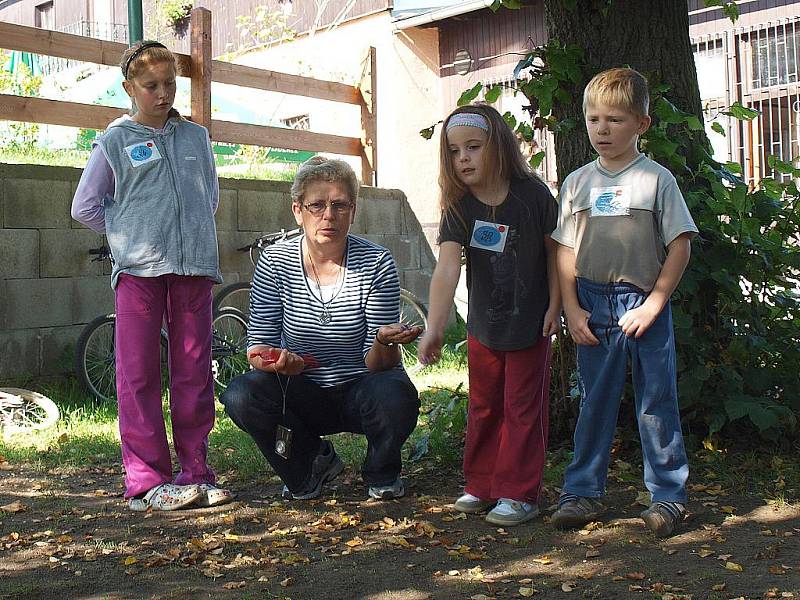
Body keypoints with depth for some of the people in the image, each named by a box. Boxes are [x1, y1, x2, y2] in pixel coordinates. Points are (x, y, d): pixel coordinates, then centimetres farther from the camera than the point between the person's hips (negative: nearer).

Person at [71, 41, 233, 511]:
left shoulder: (196, 137, 15)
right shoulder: (115, 141, 7)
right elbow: (85, 206, 9)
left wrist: (195, 236, 13)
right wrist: (130, 235, 5)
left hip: (194, 266, 3)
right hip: (139, 268, -3)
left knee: (195, 373, 3)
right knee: (139, 375, -5)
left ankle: (195, 473, 11)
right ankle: (148, 482, -2)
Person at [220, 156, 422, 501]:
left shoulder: (376, 264, -12)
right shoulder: (275, 262, -8)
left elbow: (376, 363, -13)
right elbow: (258, 344, -8)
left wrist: (384, 344, -38)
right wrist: (274, 360, -32)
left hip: (360, 390, -1)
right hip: (302, 392, 2)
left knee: (395, 396, -34)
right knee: (239, 396, -26)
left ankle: (380, 474, 3)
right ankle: (313, 462, 5)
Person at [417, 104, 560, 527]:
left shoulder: (532, 194, -15)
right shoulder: (458, 208, -13)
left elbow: (554, 249, -3)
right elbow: (446, 268, -26)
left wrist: (554, 306, -6)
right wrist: (434, 327, -36)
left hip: (530, 324, -3)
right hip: (483, 326, 3)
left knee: (523, 409, 4)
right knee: (483, 408, 14)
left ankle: (519, 493, 13)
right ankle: (482, 486, 28)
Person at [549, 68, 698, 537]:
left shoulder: (657, 179, -2)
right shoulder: (578, 182, 8)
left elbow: (680, 246, -3)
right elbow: (566, 251, 8)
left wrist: (654, 303, -10)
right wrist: (571, 309, -1)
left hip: (645, 307, -3)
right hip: (594, 308, 3)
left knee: (657, 403, 4)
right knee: (595, 402, 10)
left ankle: (669, 495, 14)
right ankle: (583, 493, 18)